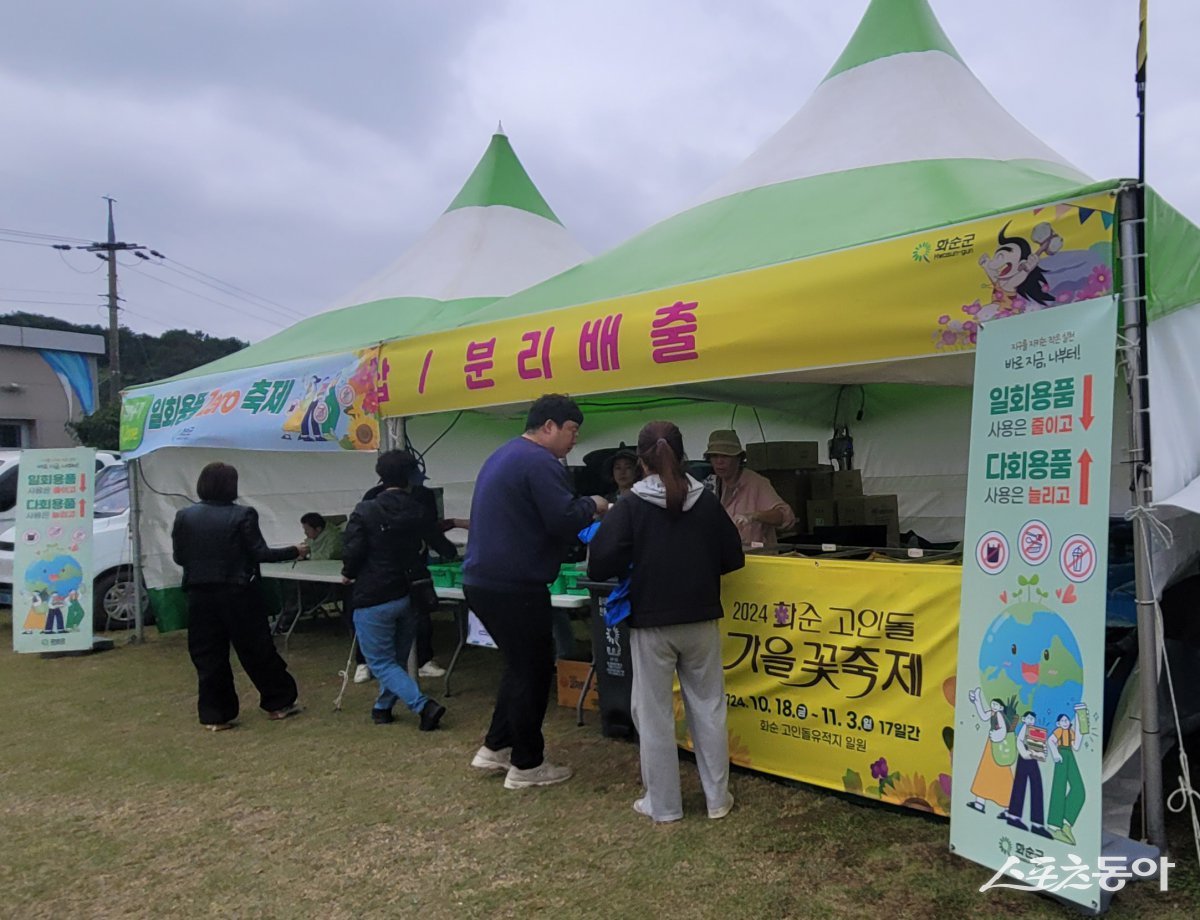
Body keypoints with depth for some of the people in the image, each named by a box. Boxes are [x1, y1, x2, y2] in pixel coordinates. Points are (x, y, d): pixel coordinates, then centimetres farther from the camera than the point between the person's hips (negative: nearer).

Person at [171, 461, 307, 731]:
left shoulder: (185, 517, 0)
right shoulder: (242, 515, -11)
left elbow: (178, 556, 5)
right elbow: (260, 553, -10)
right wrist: (294, 552, 3)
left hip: (200, 596, 3)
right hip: (238, 595, -3)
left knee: (208, 657, 10)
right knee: (257, 651, 8)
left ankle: (214, 715, 14)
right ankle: (278, 703, 19)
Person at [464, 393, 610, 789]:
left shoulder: (504, 455, 18)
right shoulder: (540, 462, -15)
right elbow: (563, 520, -23)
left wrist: (581, 510, 16)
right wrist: (592, 505, -3)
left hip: (484, 580, 10)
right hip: (514, 585, -10)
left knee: (521, 666, 22)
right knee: (533, 671, 3)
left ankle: (495, 748, 28)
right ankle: (527, 765, 14)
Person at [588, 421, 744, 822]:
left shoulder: (630, 505, -11)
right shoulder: (707, 501, -2)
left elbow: (600, 563, -18)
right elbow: (733, 558, 4)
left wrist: (636, 565, 3)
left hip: (650, 624, -3)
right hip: (700, 622, 3)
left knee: (654, 714, 9)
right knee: (708, 708, 13)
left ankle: (663, 804, 18)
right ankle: (717, 798, 23)